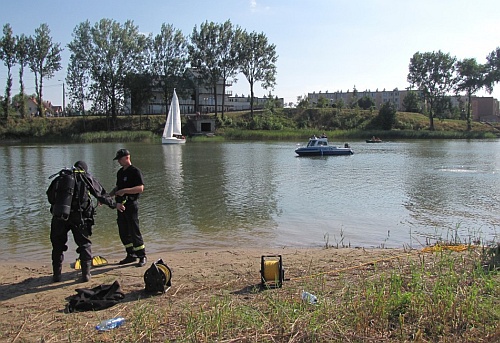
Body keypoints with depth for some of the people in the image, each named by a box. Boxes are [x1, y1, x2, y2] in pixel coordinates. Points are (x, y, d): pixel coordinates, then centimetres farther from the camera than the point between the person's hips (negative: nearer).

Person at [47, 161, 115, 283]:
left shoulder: (60, 178, 12)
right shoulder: (87, 178, 7)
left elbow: (50, 197, 13)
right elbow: (101, 195, 11)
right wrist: (113, 204, 25)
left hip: (59, 217, 2)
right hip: (79, 217, -2)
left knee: (58, 245, 18)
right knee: (85, 244, 12)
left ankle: (56, 274, 22)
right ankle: (86, 273, 9)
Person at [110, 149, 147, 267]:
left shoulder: (135, 171, -10)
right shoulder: (120, 172, 16)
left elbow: (140, 188, -19)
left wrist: (125, 191, -25)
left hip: (131, 205, -8)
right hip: (120, 205, 8)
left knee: (134, 232, -5)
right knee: (123, 232, 11)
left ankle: (142, 256, 5)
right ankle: (131, 255, 22)